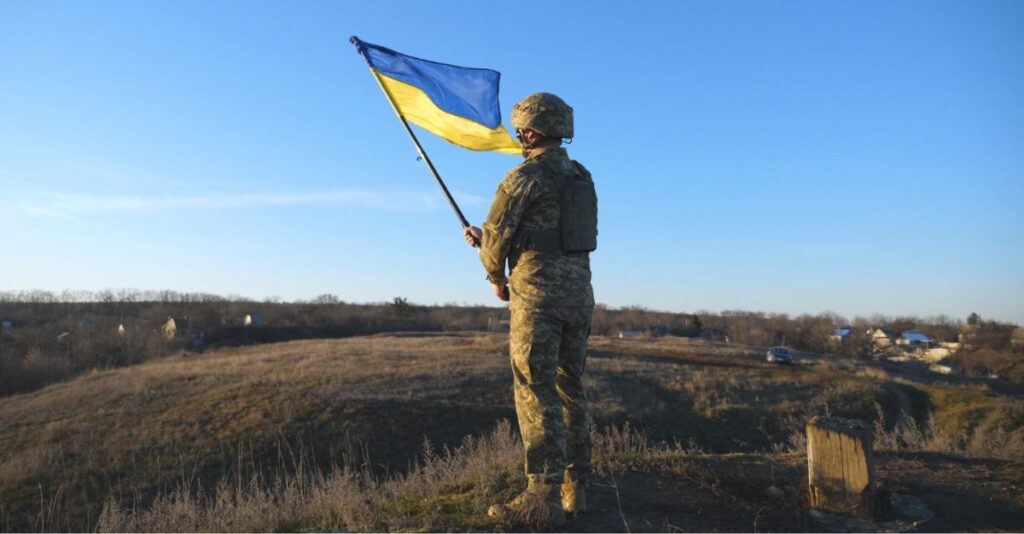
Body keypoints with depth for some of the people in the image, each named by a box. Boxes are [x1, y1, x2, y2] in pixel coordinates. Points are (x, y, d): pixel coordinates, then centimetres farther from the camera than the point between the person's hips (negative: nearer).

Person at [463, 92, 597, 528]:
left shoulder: (525, 175, -7)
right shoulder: (582, 177, 18)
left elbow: (496, 232, -6)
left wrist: (496, 277, 13)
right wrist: (485, 239, 25)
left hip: (538, 292, -8)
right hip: (579, 292, 8)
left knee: (536, 393, -5)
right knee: (569, 390, 12)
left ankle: (543, 499, -3)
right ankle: (575, 488, 19)